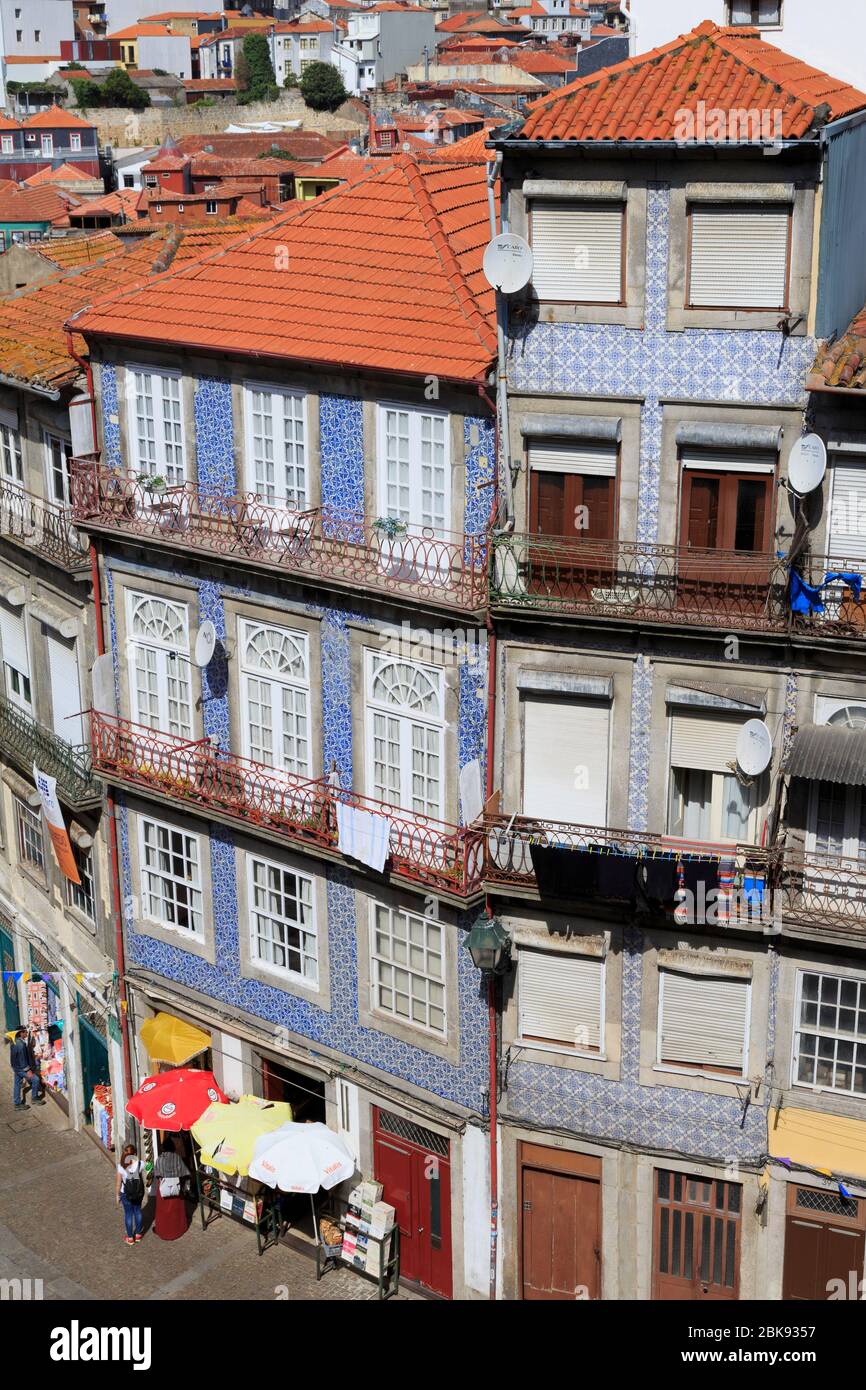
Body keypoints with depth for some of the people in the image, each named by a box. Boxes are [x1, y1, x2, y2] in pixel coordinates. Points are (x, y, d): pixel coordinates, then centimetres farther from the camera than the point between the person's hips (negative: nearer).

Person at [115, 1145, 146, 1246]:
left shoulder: (121, 1167, -24)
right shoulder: (140, 1164, -21)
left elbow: (118, 1184, -13)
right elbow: (144, 1180, -7)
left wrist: (117, 1196, 2)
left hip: (125, 1193, -2)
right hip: (139, 1192, 2)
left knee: (128, 1213, 18)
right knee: (137, 1211, 25)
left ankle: (130, 1238, 33)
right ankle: (138, 1234, 41)